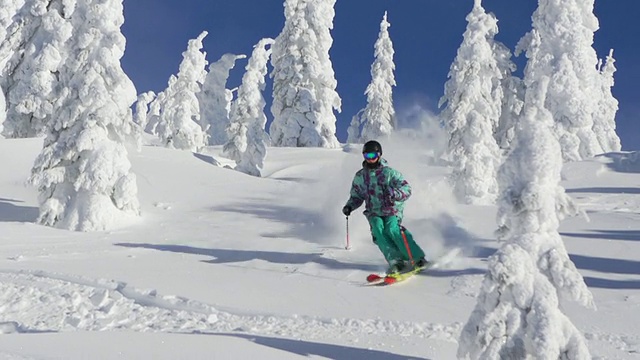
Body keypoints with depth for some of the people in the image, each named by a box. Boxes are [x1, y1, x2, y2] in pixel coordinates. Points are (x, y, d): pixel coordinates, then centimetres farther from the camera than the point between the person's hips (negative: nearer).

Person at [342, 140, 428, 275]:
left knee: (392, 229, -29)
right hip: (374, 213, 3)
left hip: (392, 210, -3)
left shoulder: (389, 172, -4)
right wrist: (350, 206, 3)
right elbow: (356, 196, 23)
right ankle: (395, 261, -31)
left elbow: (407, 189, -8)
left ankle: (417, 258, -24)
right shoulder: (360, 176, 10)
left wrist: (394, 193, -28)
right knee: (378, 230, -27)